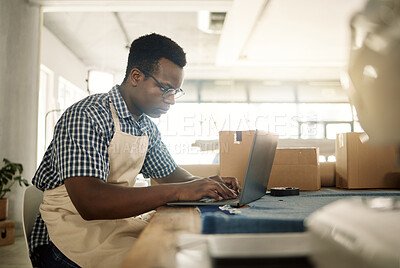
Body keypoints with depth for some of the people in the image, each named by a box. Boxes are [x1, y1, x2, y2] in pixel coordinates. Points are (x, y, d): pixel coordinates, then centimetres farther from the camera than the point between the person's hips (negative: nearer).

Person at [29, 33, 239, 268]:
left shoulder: (148, 127, 8)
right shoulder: (87, 117, -19)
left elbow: (170, 173, 21)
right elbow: (89, 202, -31)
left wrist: (203, 184, -2)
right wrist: (178, 191, -33)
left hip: (122, 220, 8)